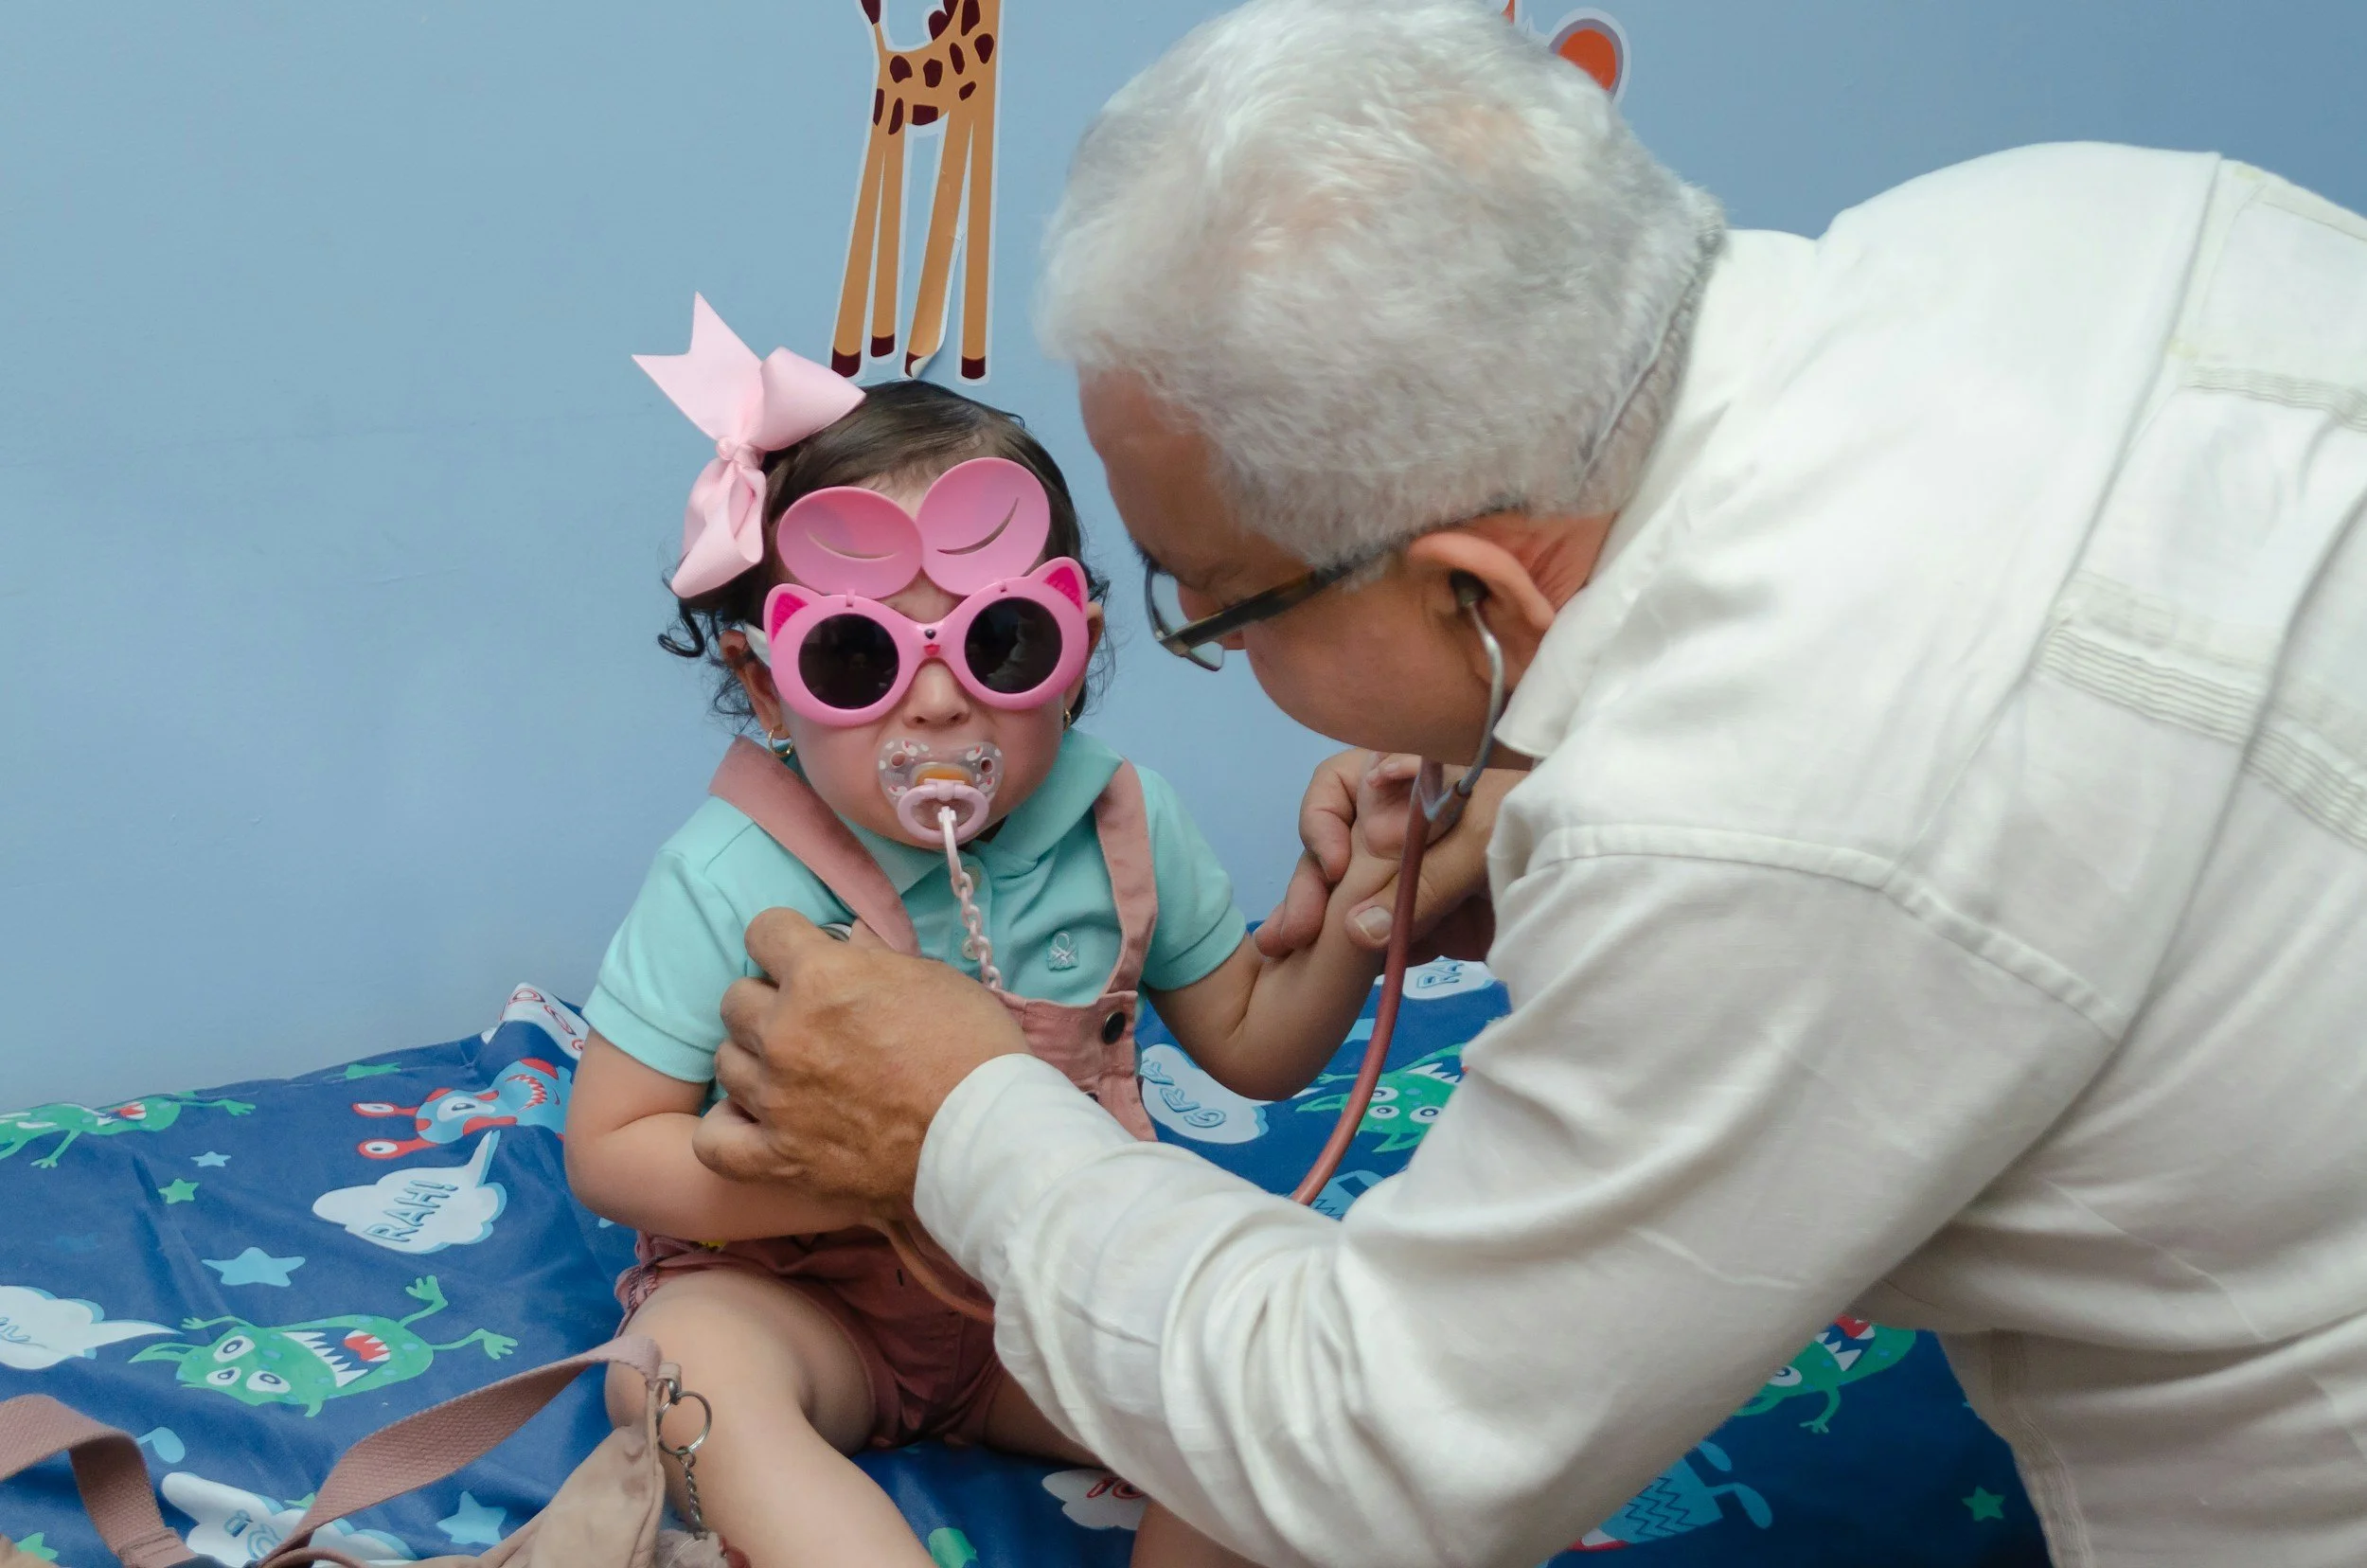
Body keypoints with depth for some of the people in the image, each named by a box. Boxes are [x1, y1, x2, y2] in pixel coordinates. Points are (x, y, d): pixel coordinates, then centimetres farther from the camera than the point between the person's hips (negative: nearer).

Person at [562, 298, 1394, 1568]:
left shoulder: (1118, 828, -7)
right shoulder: (734, 879, -18)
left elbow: (1253, 1046, 6)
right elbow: (608, 1149, -16)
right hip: (800, 1295, -2)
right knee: (682, 1367, -35)